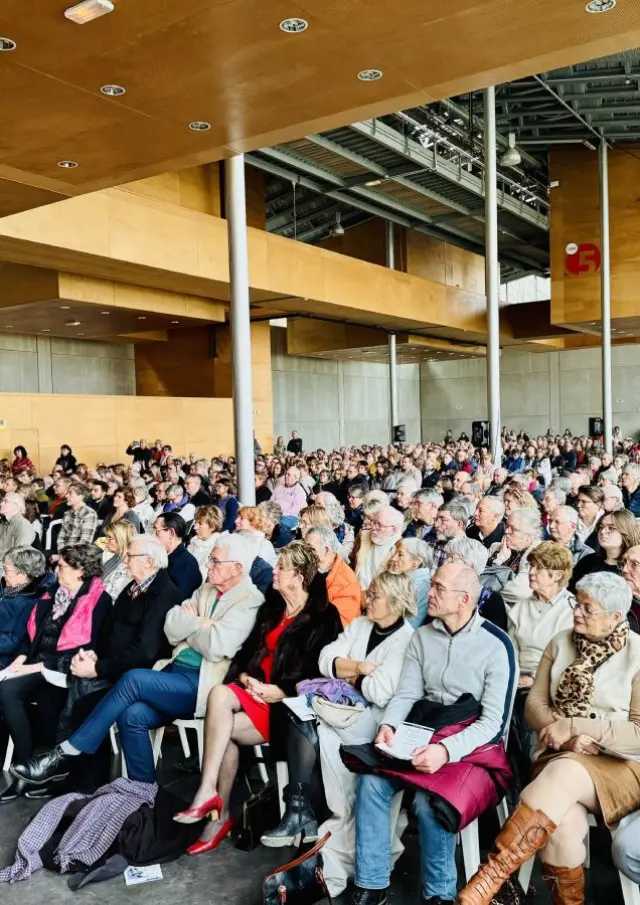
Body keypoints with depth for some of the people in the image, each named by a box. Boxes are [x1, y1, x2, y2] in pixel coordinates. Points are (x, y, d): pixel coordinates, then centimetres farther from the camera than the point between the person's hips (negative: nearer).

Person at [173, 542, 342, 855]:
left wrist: (277, 691, -17)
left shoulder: (323, 617, -7)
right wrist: (245, 678, -5)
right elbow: (246, 651, 15)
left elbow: (318, 675, -13)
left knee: (225, 728, -25)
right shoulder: (272, 607, 15)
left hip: (288, 703, -6)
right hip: (255, 692, 6)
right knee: (219, 694, -26)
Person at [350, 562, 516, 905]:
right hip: (423, 733, 5)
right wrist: (388, 726, -19)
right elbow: (406, 693, 3)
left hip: (475, 744, -5)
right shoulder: (422, 636, 4)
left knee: (430, 798, -30)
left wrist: (447, 749, -32)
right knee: (371, 780, -19)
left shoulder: (496, 645, -13)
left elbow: (494, 722, -17)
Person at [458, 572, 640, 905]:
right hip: (560, 755, 3)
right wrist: (568, 738, -14)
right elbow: (534, 706, 5)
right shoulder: (561, 643, 7)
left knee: (562, 774, -36)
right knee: (563, 824, -32)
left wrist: (573, 725, -17)